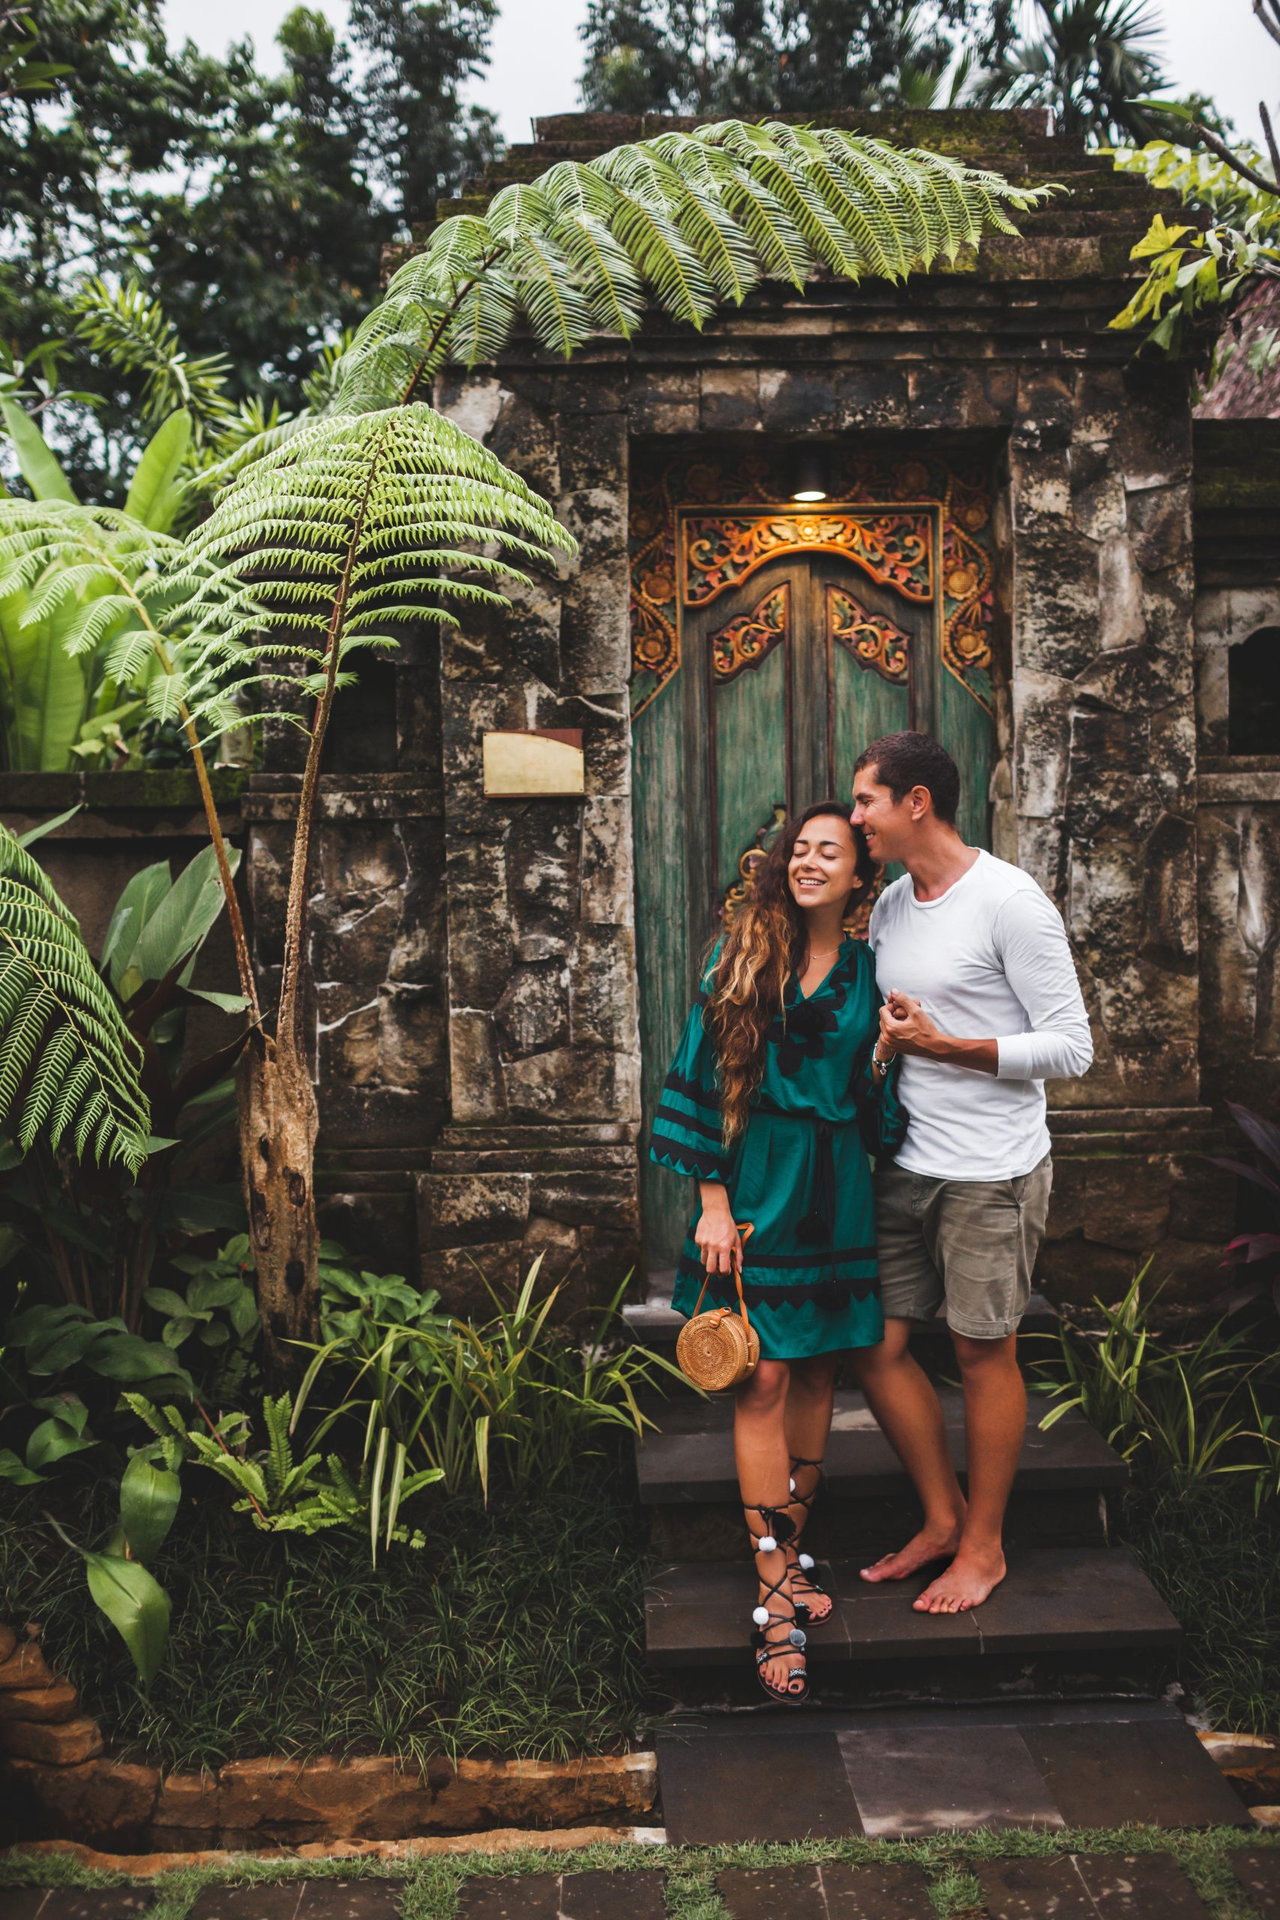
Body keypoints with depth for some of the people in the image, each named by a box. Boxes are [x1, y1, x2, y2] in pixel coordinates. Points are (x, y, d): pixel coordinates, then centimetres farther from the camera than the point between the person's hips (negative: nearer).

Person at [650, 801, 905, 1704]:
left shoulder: (869, 973, 6)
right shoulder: (744, 957, 0)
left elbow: (878, 1110, 9)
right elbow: (705, 1077, -2)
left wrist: (884, 1055, -10)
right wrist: (713, 1201, -7)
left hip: (835, 1196, 2)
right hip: (755, 1187, -2)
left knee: (816, 1375, 9)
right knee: (762, 1383, -3)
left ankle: (790, 1550, 26)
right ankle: (778, 1596, 4)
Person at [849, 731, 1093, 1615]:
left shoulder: (1011, 902, -14)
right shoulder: (889, 907, 9)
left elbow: (1072, 1047, -15)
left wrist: (942, 1045, -21)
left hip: (992, 1174, -7)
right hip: (906, 1167, 7)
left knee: (985, 1352, 7)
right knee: (876, 1345, 10)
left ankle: (985, 1545, 27)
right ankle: (943, 1518, 30)